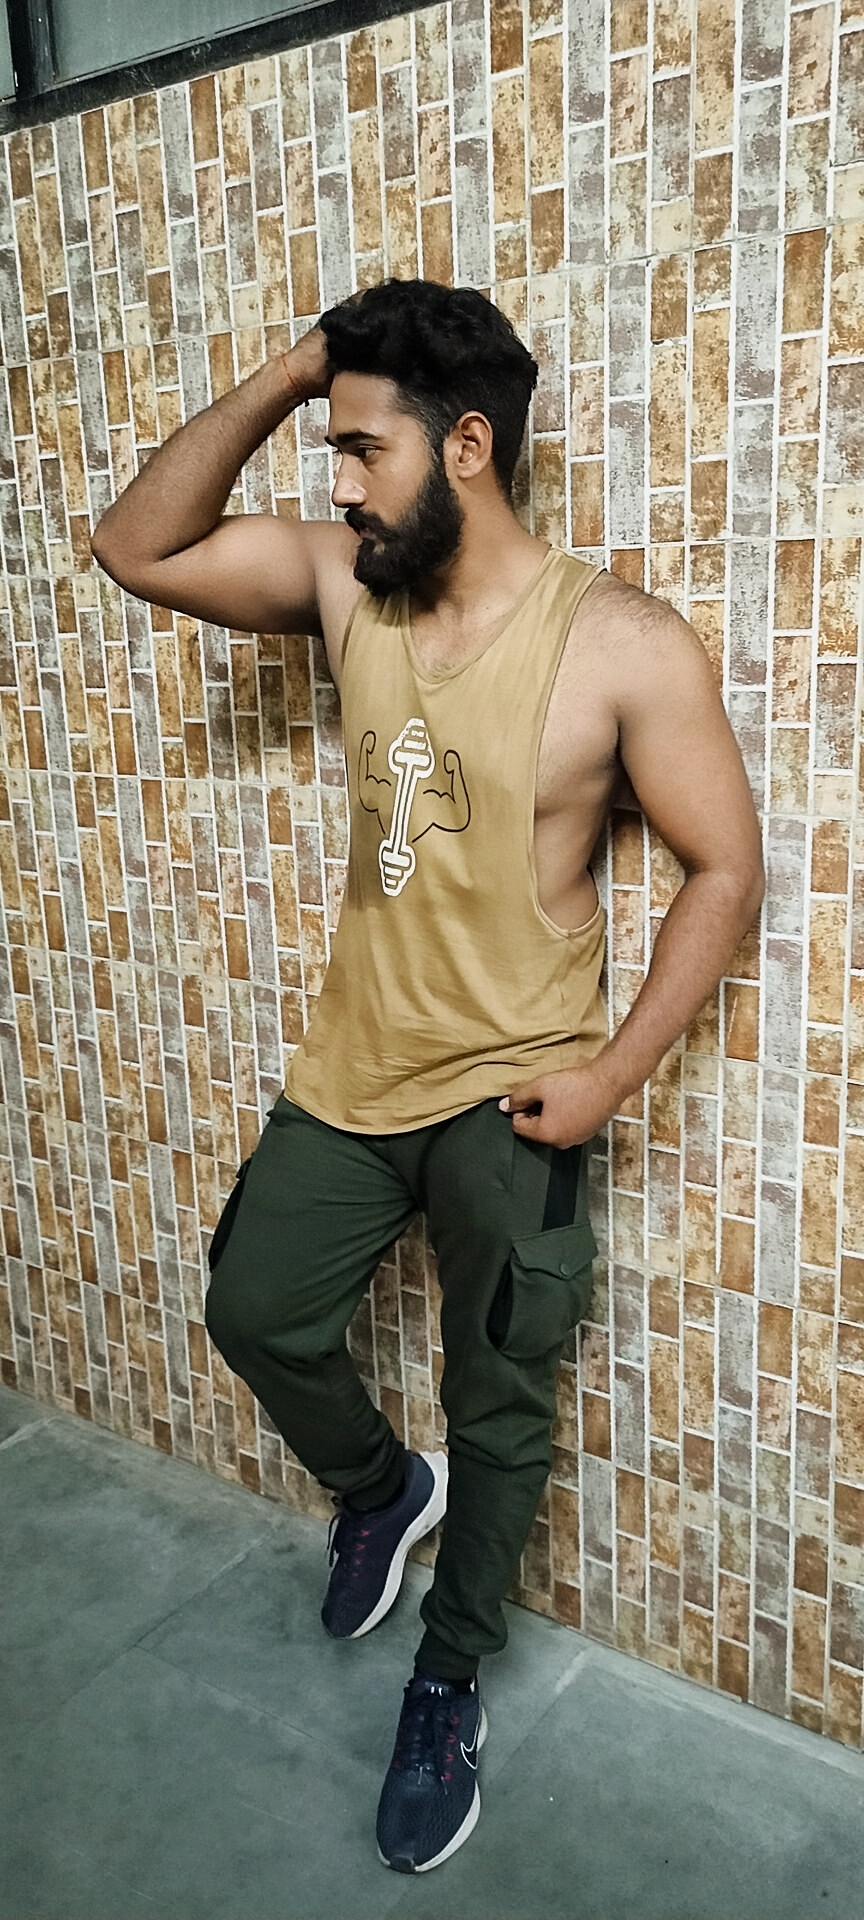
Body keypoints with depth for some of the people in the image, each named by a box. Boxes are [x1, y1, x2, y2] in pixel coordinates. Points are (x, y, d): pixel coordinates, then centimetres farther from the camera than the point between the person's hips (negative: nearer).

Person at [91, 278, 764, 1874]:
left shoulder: (622, 645, -18)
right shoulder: (343, 581, -2)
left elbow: (725, 868, -13)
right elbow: (136, 547, -2)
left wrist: (611, 1077, -16)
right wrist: (289, 371, -12)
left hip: (509, 1101, -5)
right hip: (350, 1071, 5)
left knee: (497, 1415, 12)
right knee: (255, 1314, 18)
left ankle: (449, 1686, 39)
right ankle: (380, 1490, 48)